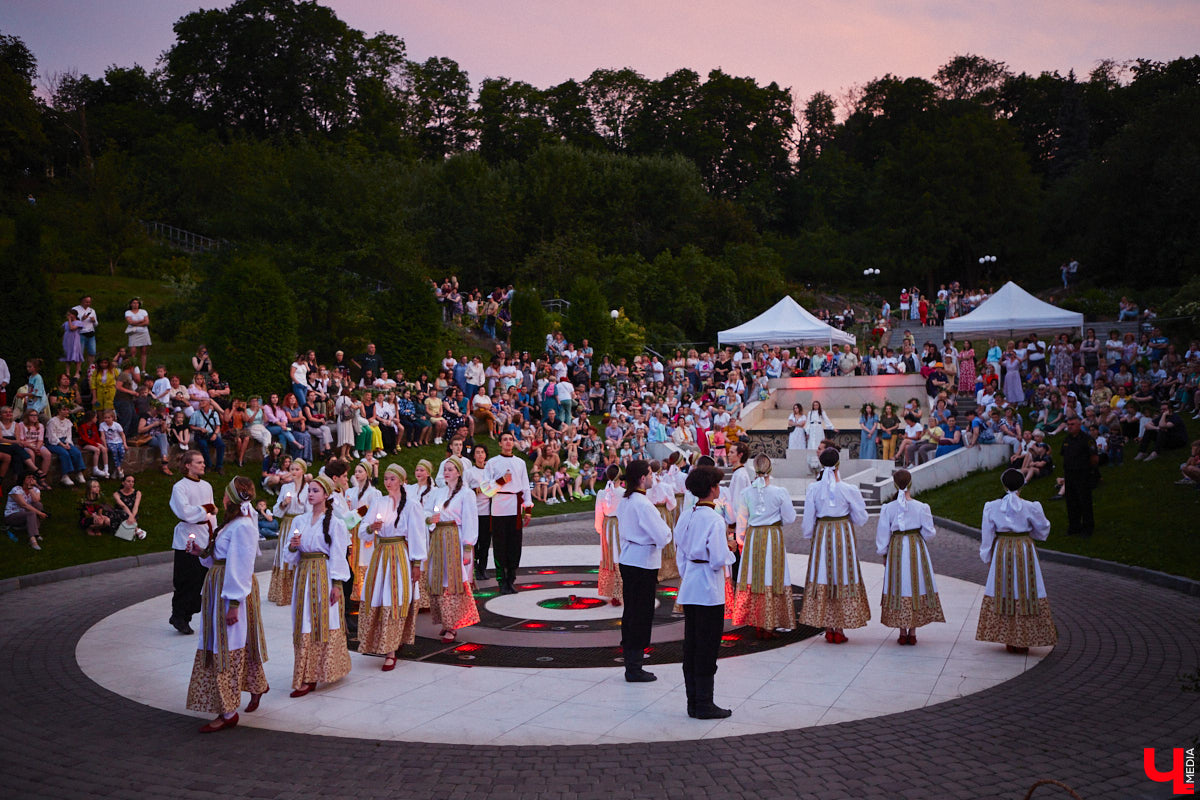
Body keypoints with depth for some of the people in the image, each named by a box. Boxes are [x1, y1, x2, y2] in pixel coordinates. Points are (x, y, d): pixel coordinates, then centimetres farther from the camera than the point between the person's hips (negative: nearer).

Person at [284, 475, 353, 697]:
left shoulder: (334, 523, -4)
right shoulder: (300, 521, 11)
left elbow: (338, 555, -6)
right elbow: (292, 555, 14)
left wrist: (336, 584, -11)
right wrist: (292, 546, -9)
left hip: (324, 577, -5)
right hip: (304, 576, 5)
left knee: (323, 624, -3)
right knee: (305, 626, 4)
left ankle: (309, 678, -1)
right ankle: (307, 675, 10)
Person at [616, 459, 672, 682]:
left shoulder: (624, 502, 8)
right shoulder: (643, 505, -20)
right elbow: (662, 537, -20)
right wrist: (667, 530, 1)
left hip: (627, 560, 9)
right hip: (643, 564, -9)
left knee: (630, 612, 14)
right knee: (641, 614, -1)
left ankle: (630, 661, 22)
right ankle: (634, 668, 4)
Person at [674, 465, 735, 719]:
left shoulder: (685, 517, 7)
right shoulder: (714, 519, -15)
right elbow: (719, 559, -19)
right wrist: (730, 553, 1)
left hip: (689, 586, 7)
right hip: (709, 587, -7)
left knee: (691, 645, 11)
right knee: (707, 647, 0)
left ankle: (693, 702, 17)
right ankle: (704, 705, 5)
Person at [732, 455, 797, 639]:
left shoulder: (746, 493, -2)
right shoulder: (780, 492, -8)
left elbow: (741, 521, 6)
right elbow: (790, 518, -2)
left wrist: (740, 541, 19)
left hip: (752, 537, 2)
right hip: (774, 537, -2)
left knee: (754, 578, 9)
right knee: (772, 579, 4)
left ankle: (757, 625, 12)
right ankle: (768, 626, 5)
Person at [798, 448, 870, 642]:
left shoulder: (813, 489, -7)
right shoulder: (848, 490, -11)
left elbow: (808, 519, -1)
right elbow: (860, 518, -3)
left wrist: (807, 535, 16)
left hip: (821, 535, 1)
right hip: (844, 534, -1)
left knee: (823, 576, 9)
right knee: (843, 576, 7)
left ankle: (828, 629, 12)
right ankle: (839, 629, 9)